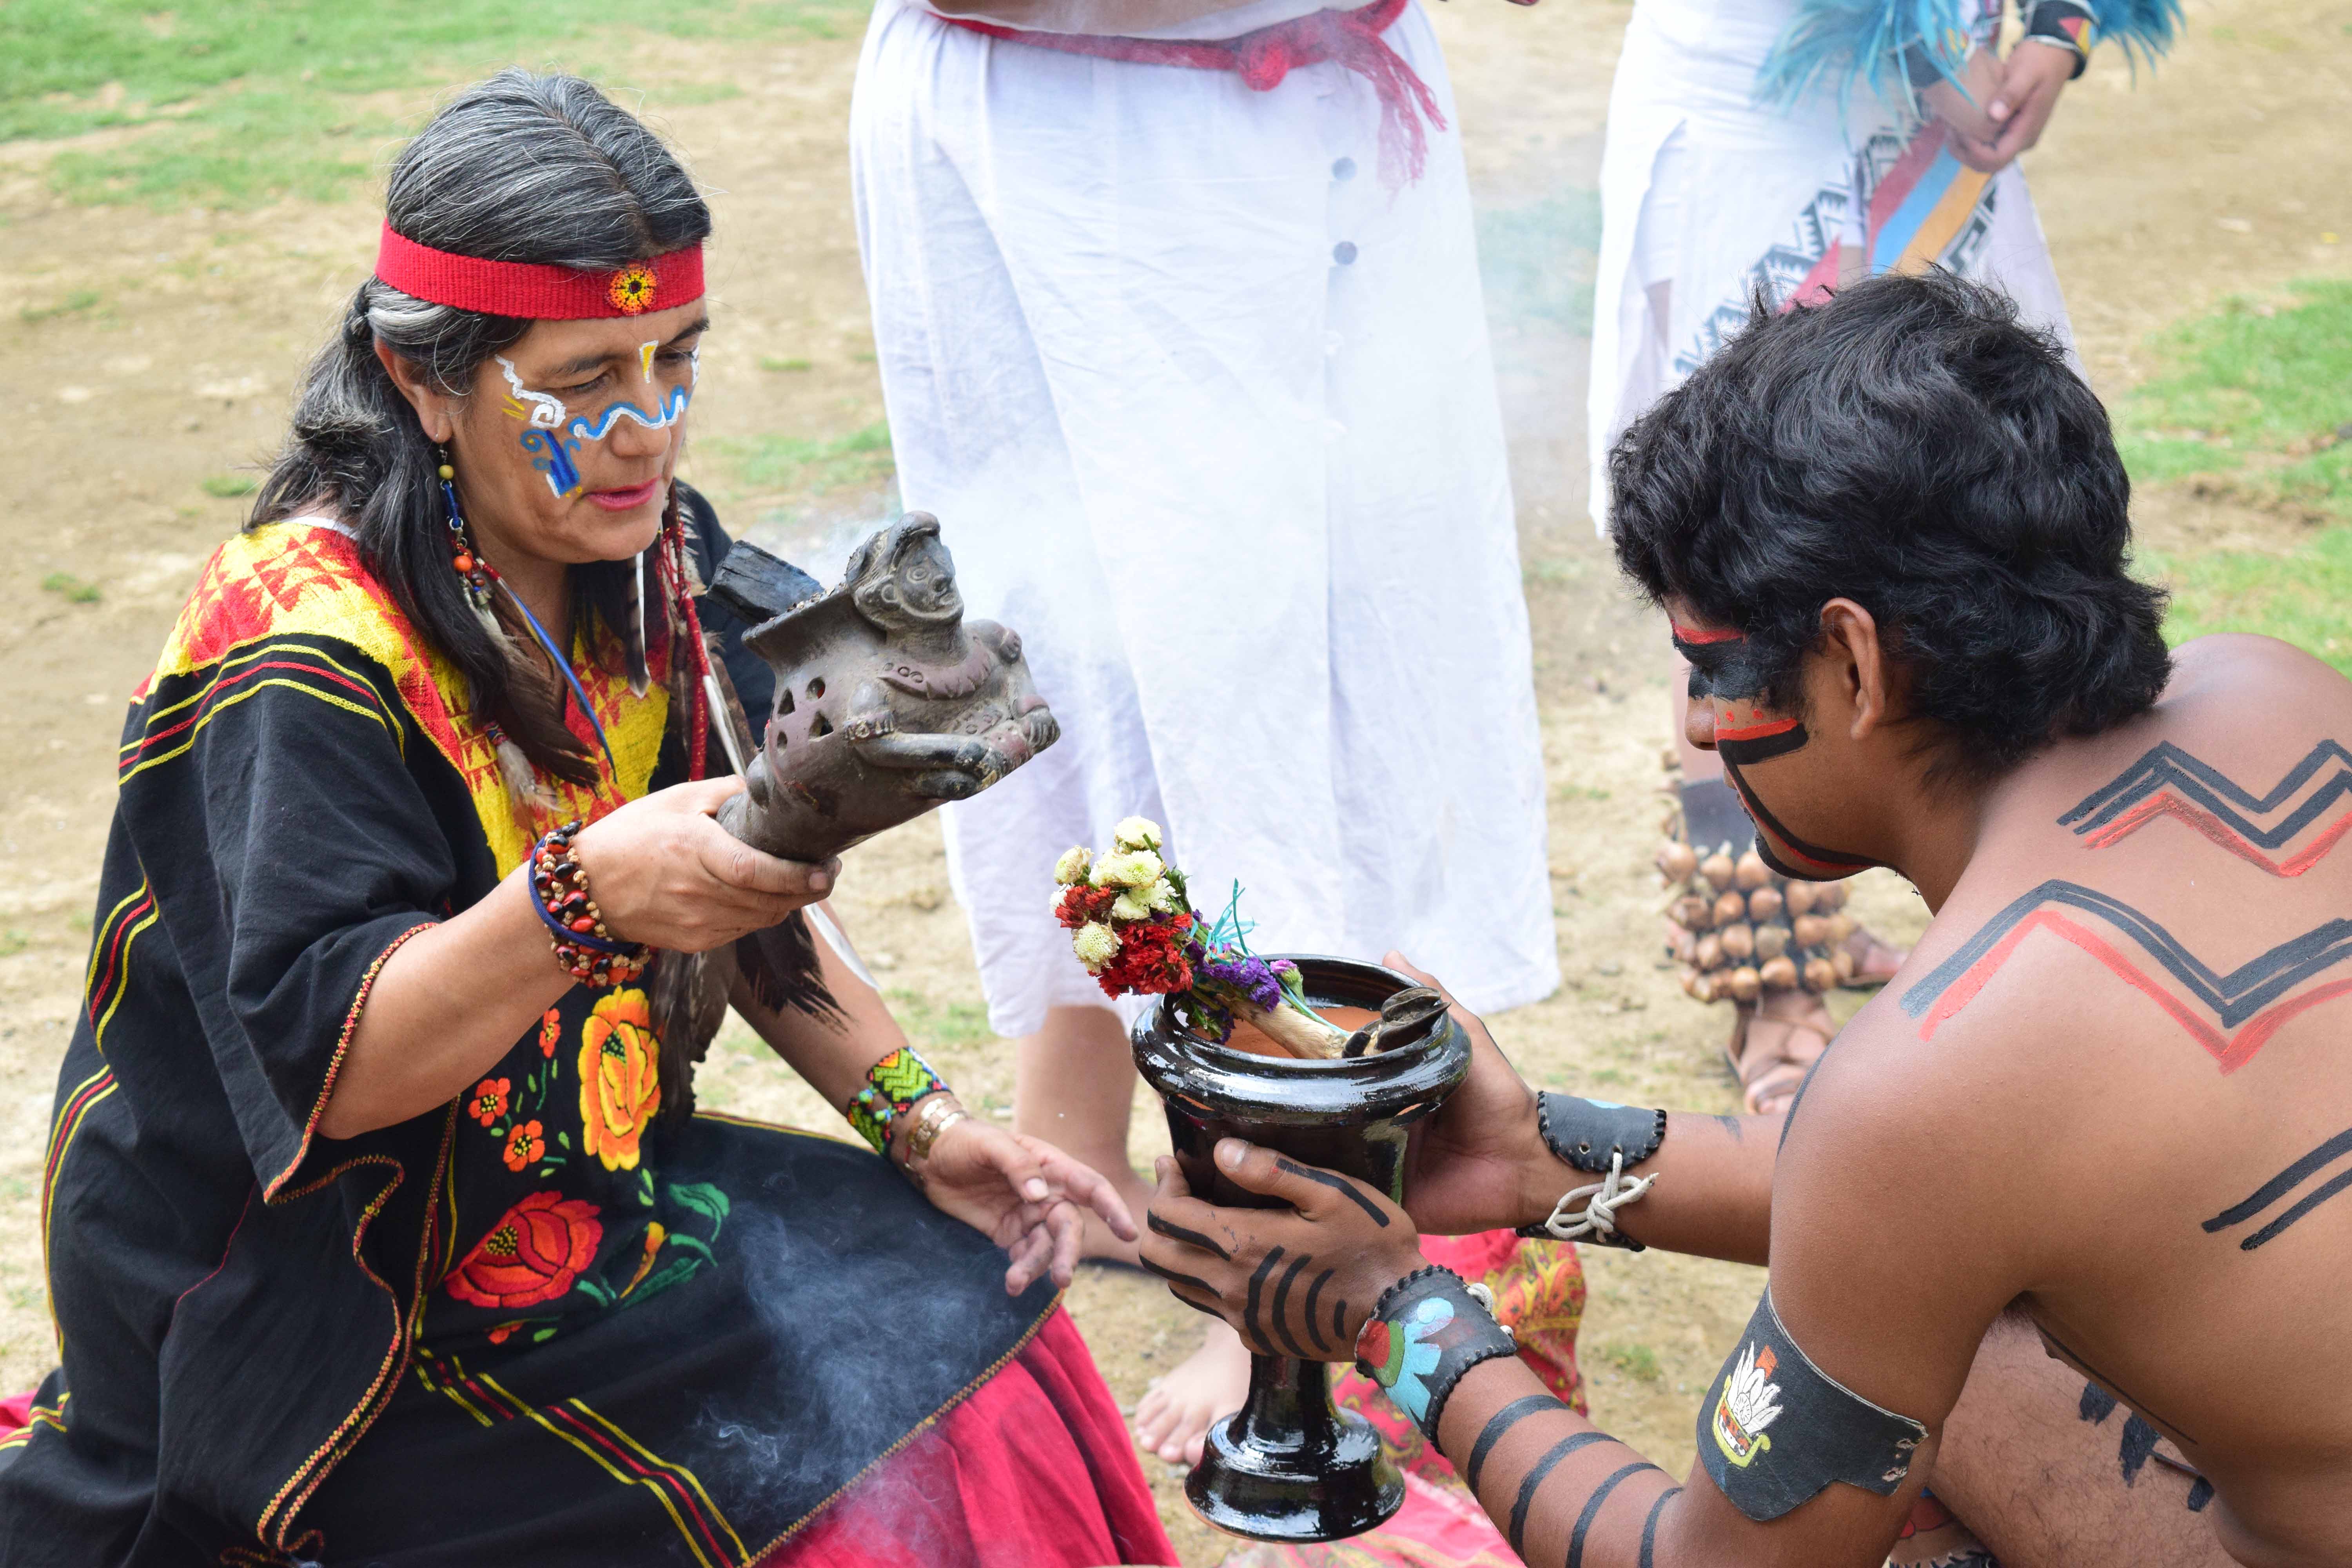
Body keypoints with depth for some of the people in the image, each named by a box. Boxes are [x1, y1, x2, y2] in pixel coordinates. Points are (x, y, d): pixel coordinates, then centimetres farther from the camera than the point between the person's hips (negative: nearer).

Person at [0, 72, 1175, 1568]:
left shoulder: (652, 560, 0)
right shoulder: (304, 658, -24)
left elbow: (748, 894, 9)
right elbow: (328, 1064, -28)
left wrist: (921, 1120, -2)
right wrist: (585, 899, -44)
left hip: (580, 1184, 7)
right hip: (345, 1313, -7)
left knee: (986, 1322, -4)